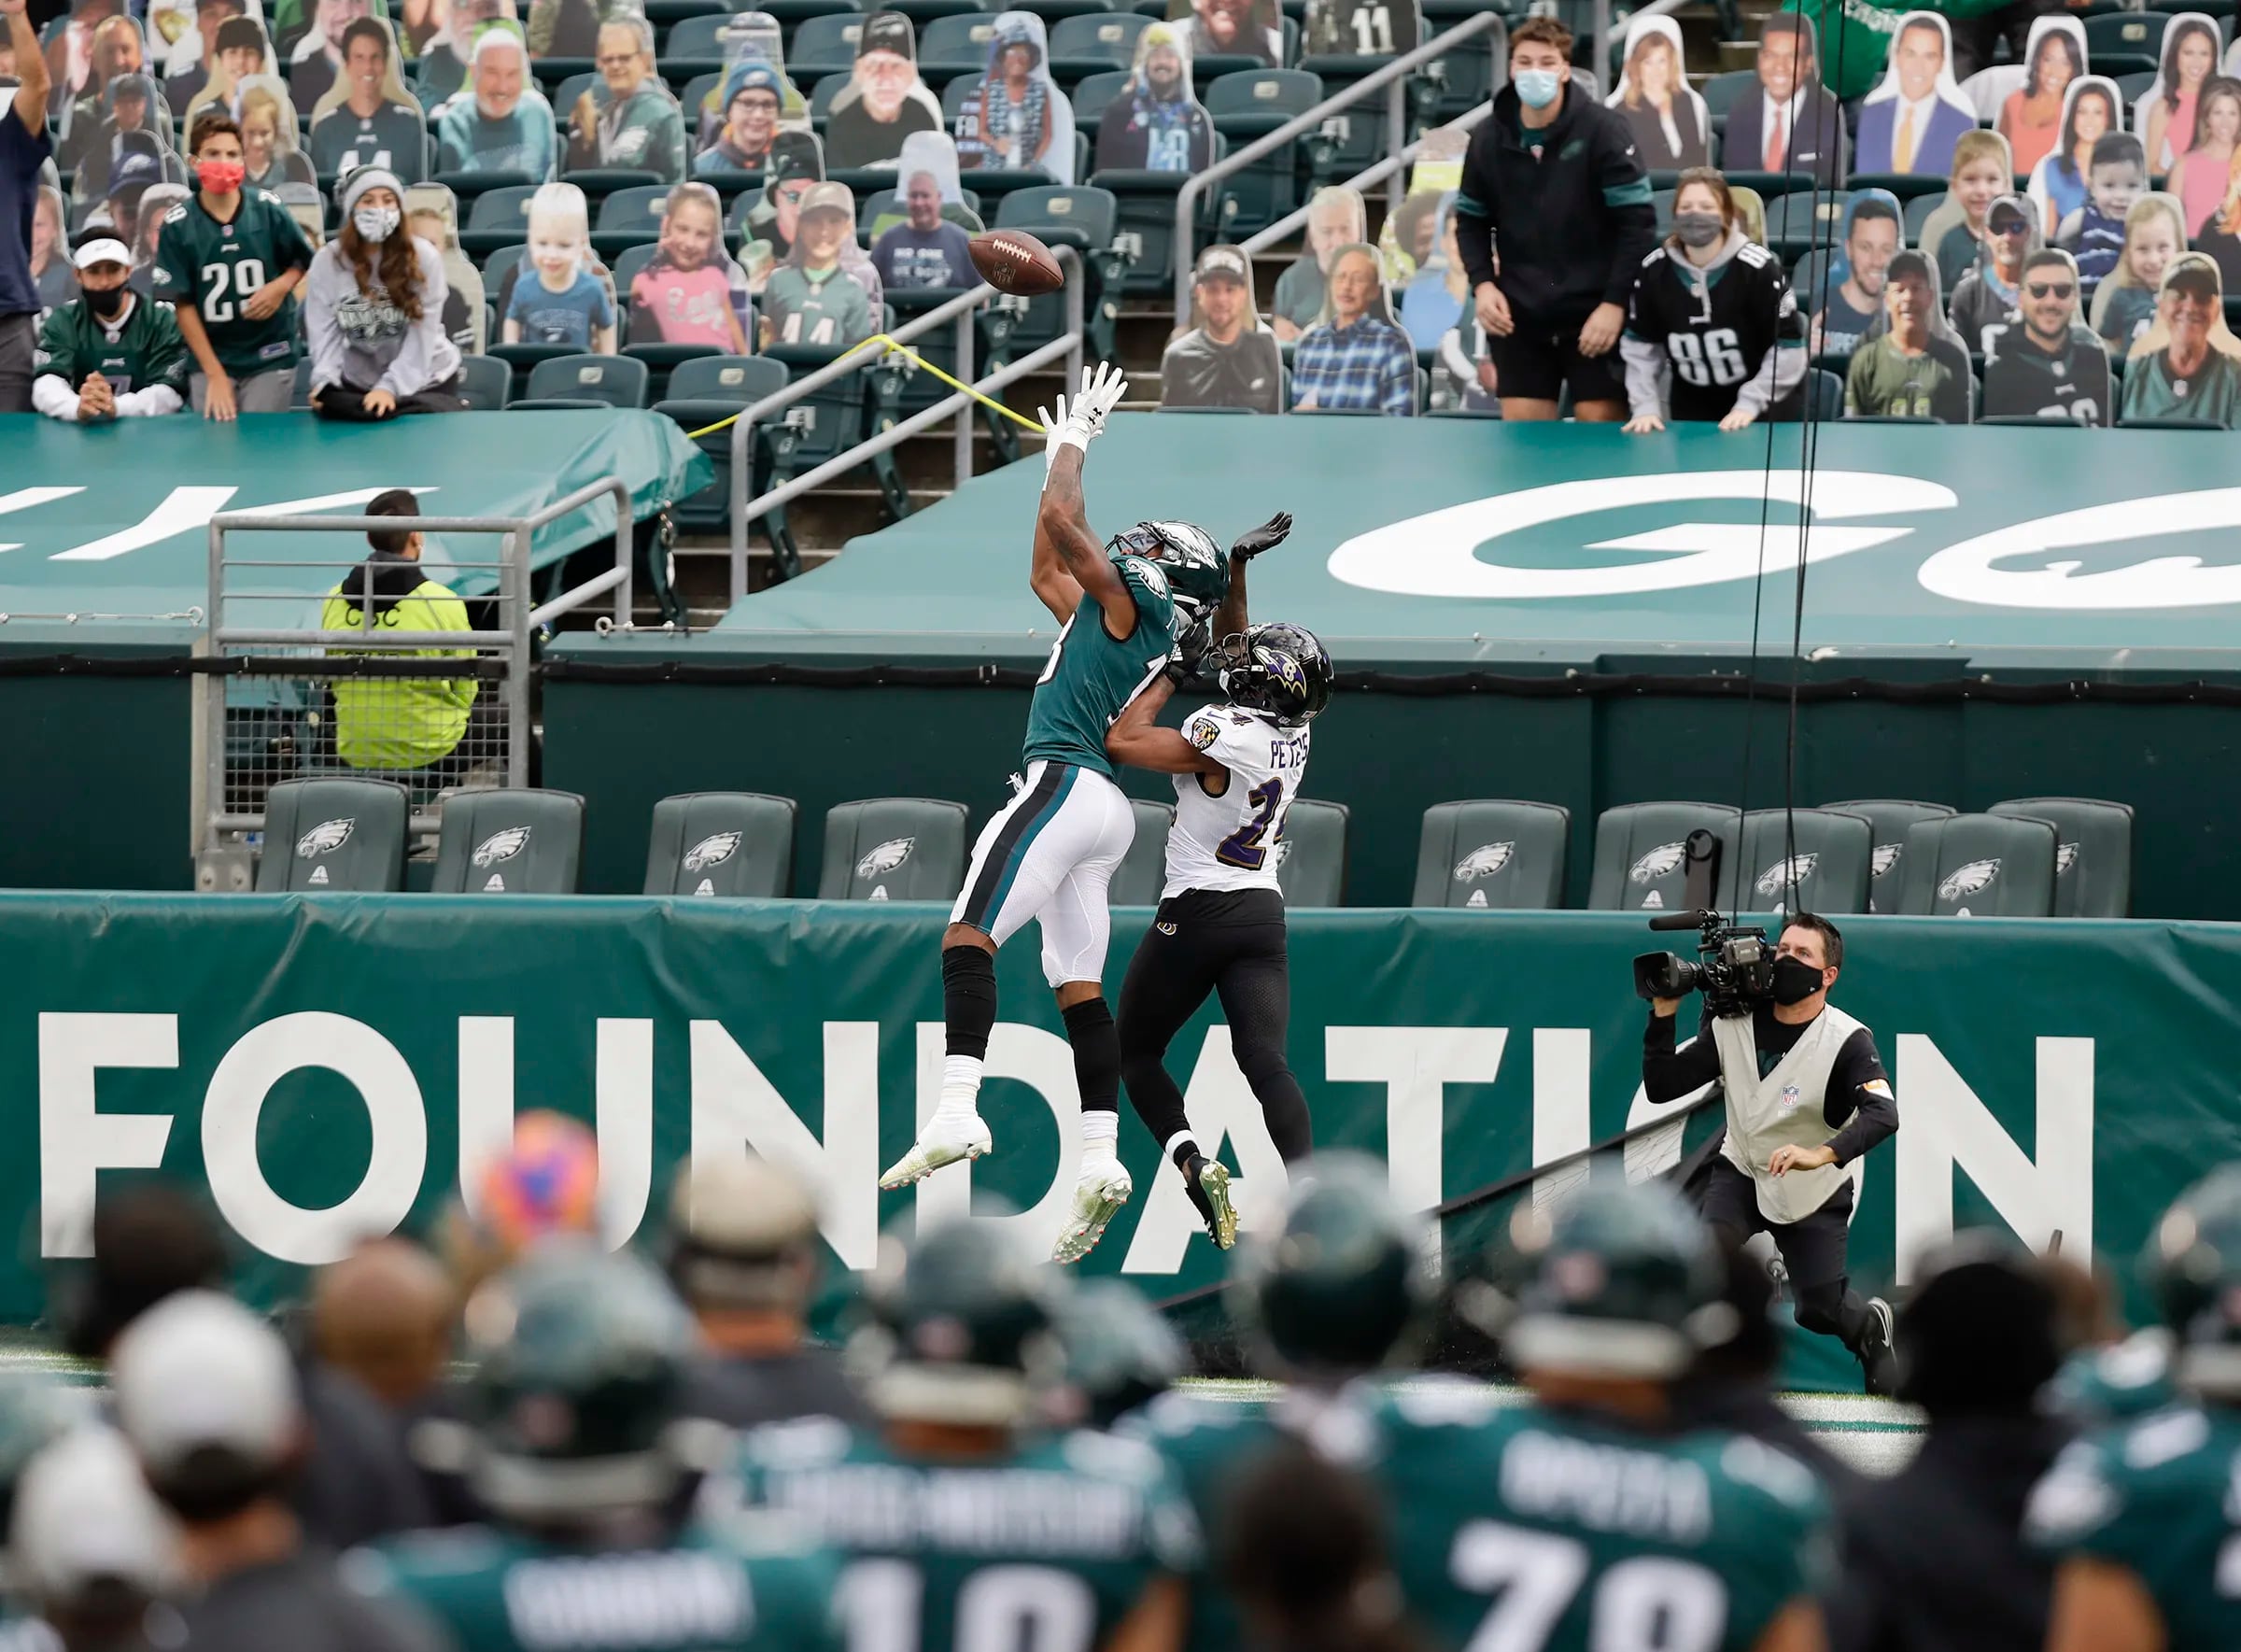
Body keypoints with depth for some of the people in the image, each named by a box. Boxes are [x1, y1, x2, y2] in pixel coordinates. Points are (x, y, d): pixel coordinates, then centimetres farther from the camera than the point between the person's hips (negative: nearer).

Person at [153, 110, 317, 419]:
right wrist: (215, 374, -9)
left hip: (270, 359, 0)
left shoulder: (268, 210, -6)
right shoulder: (177, 225, -9)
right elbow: (182, 303, -5)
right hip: (212, 361, 0)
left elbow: (303, 261, 10)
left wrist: (281, 286, -13)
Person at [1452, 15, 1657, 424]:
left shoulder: (1601, 131, -11)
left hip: (1594, 311, -4)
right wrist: (1482, 283, -3)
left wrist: (1615, 302, -16)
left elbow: (1638, 221, -11)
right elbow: (1471, 221, 14)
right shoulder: (1489, 139, 1)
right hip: (1520, 312, 4)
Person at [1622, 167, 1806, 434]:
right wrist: (1645, 406, -11)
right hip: (1691, 401, 4)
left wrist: (1750, 404, -22)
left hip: (1764, 401, -4)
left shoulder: (1758, 268, -24)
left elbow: (1788, 347, -18)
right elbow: (1641, 345, -1)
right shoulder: (1654, 271, -12)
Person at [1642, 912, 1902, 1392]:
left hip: (1813, 1191, -2)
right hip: (1739, 1172, 2)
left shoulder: (1848, 1041, -22)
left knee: (1818, 1308, 3)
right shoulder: (1734, 1025, -11)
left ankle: (1870, 1324, 39)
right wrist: (1663, 1014, -21)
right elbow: (1660, 1088, -8)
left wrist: (1822, 1155, -53)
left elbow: (1883, 1116, -37)